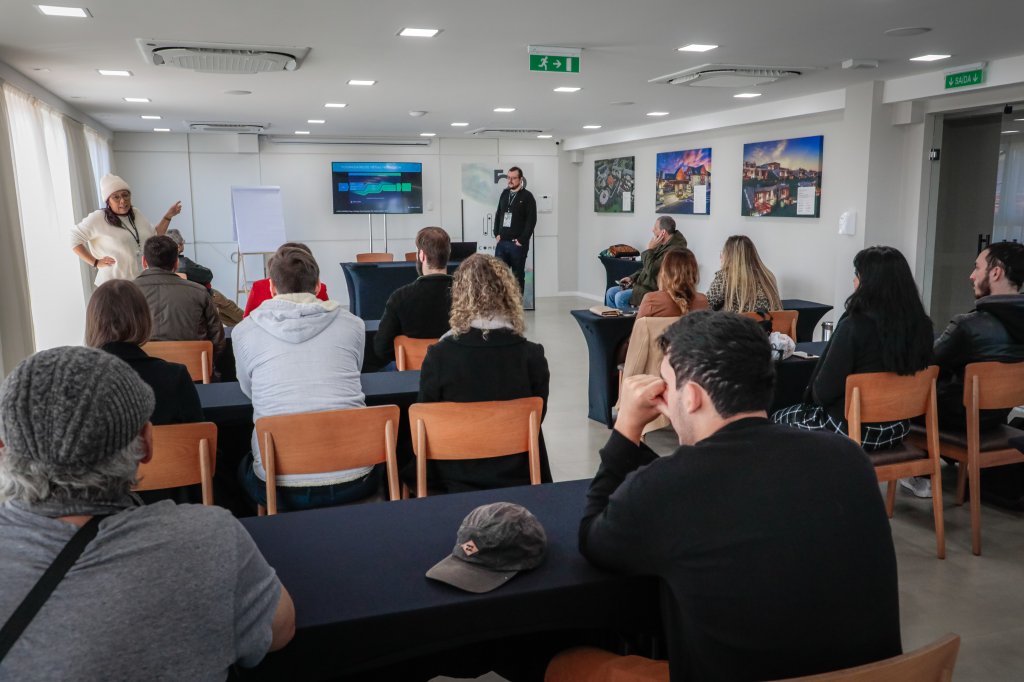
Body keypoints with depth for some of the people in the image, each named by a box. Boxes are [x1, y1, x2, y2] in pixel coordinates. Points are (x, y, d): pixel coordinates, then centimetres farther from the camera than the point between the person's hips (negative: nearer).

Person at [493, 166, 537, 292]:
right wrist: (497, 234, 8)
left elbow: (531, 220, -9)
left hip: (517, 244, -5)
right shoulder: (504, 193, 12)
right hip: (502, 242, 5)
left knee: (518, 275, 3)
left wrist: (522, 240, -13)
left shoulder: (527, 196, -4)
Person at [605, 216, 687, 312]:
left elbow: (651, 271, -25)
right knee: (611, 292, 4)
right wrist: (632, 278, 11)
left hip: (656, 290, -10)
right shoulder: (663, 245, 10)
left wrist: (649, 250, -17)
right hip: (644, 284, 10)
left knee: (620, 297, -23)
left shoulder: (674, 249, -22)